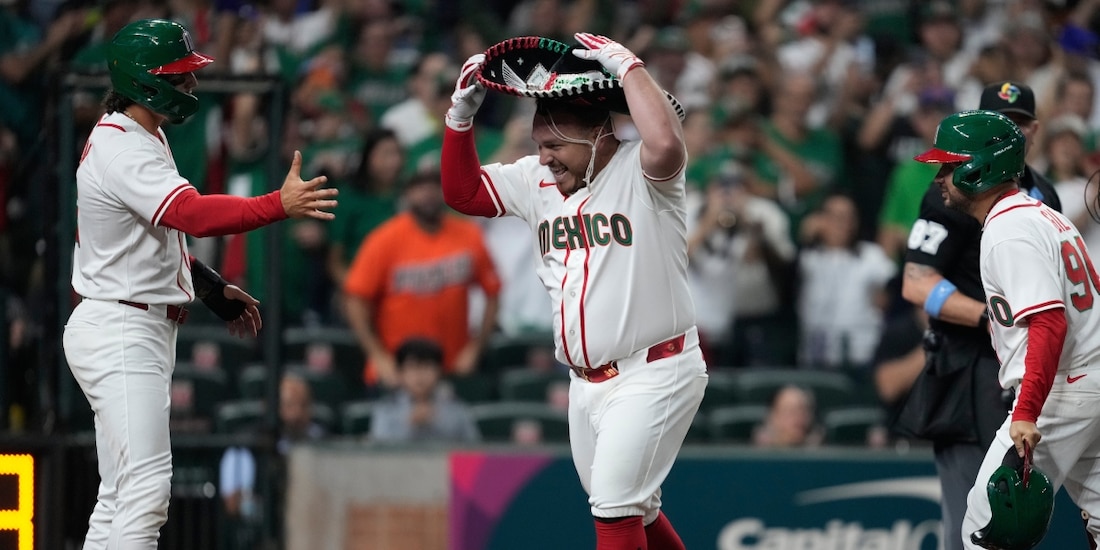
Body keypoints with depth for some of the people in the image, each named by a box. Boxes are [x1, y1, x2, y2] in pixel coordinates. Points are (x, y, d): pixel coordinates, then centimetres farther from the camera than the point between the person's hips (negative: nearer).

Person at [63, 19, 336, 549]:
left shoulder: (142, 138, 14)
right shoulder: (122, 151, -20)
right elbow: (194, 214, -35)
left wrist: (213, 288, 16)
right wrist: (279, 205, -42)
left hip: (142, 331, 11)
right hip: (122, 334, -11)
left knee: (121, 497, 12)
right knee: (146, 489, -17)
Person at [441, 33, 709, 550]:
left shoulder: (638, 172, -14)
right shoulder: (537, 180, 8)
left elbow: (666, 143, -37)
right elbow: (462, 192, 14)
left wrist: (626, 65, -26)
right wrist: (462, 112, 3)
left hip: (653, 375, -8)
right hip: (587, 384, 8)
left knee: (615, 507, -15)